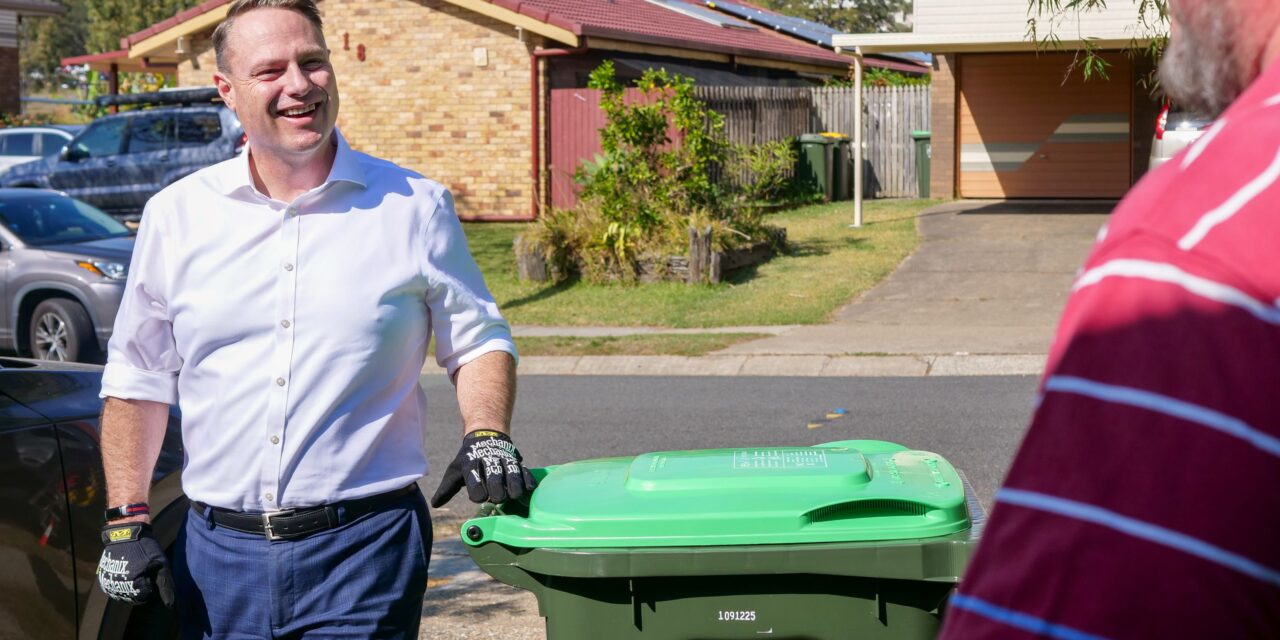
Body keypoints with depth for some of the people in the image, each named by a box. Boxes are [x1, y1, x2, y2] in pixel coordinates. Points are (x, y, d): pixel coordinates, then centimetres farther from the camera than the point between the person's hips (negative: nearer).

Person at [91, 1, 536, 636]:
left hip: (364, 546, -2)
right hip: (216, 553, 2)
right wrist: (127, 519, 4)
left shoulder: (415, 208, 2)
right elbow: (137, 377, 12)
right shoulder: (176, 214, 6)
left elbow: (478, 341, 9)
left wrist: (486, 434, -10)